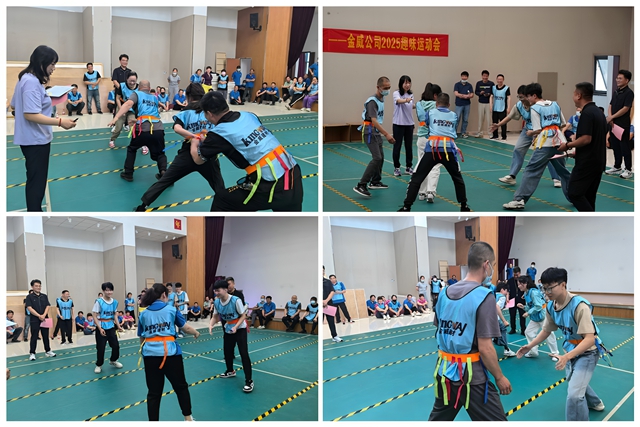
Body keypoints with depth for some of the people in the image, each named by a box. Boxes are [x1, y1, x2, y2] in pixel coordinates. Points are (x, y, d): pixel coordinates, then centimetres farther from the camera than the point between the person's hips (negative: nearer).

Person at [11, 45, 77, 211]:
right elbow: (30, 114, -29)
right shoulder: (32, 82, -22)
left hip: (32, 138, 11)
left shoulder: (26, 78, 11)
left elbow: (14, 105, 20)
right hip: (35, 139, -11)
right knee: (37, 182, -2)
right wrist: (59, 122, -33)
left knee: (34, 180, 20)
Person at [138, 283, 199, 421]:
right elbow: (186, 328, 10)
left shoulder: (143, 314, 11)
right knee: (181, 387, 16)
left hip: (150, 354, 2)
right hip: (169, 352, -2)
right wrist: (196, 333, 30)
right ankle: (188, 418, 26)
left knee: (153, 392, 9)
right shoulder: (171, 309, 4)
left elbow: (141, 337, 17)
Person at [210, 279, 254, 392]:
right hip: (228, 330, 6)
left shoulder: (236, 300, -27)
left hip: (240, 329, -6)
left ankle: (249, 381, -11)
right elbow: (215, 316, 1)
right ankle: (230, 371, 45)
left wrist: (236, 327, -31)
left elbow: (243, 315, -18)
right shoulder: (216, 302, -11)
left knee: (244, 354, -13)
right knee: (227, 351, 18)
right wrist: (211, 325, -20)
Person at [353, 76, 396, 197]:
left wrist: (383, 133, 21)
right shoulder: (372, 101, -20)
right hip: (370, 132, -9)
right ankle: (361, 186, -22)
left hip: (377, 132, 9)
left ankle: (375, 182, 33)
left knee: (381, 157, 17)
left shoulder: (382, 99, 9)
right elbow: (374, 121, -29)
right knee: (377, 158, -19)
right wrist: (387, 134, -34)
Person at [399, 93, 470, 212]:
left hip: (432, 148, -2)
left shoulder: (430, 113, 13)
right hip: (449, 149, 2)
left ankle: (406, 207, -1)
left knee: (416, 178, 4)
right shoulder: (454, 116, 18)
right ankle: (464, 206, 29)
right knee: (457, 178, 23)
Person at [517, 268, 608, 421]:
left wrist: (566, 357, -48)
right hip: (571, 350, 8)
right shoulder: (550, 306, -11)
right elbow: (546, 330, 5)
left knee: (574, 395, -21)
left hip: (587, 352, -8)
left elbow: (589, 339, -37)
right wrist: (530, 346, -8)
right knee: (574, 382, 31)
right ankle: (594, 403, 61)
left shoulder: (579, 306, -33)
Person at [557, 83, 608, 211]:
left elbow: (586, 139, -23)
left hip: (587, 163, -10)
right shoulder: (598, 112, 14)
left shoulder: (587, 113, -16)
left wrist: (568, 145, -9)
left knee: (574, 193, -5)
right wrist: (577, 152, 23)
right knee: (588, 196, 14)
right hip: (598, 161, 10)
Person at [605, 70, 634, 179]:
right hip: (614, 123, 8)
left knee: (625, 146, -3)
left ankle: (628, 170, 4)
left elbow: (625, 108, -16)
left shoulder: (628, 92, -11)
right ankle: (617, 167, 25)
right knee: (615, 145, 13)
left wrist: (612, 117, -13)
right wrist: (609, 116, -5)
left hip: (623, 124, -8)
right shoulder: (616, 92, 13)